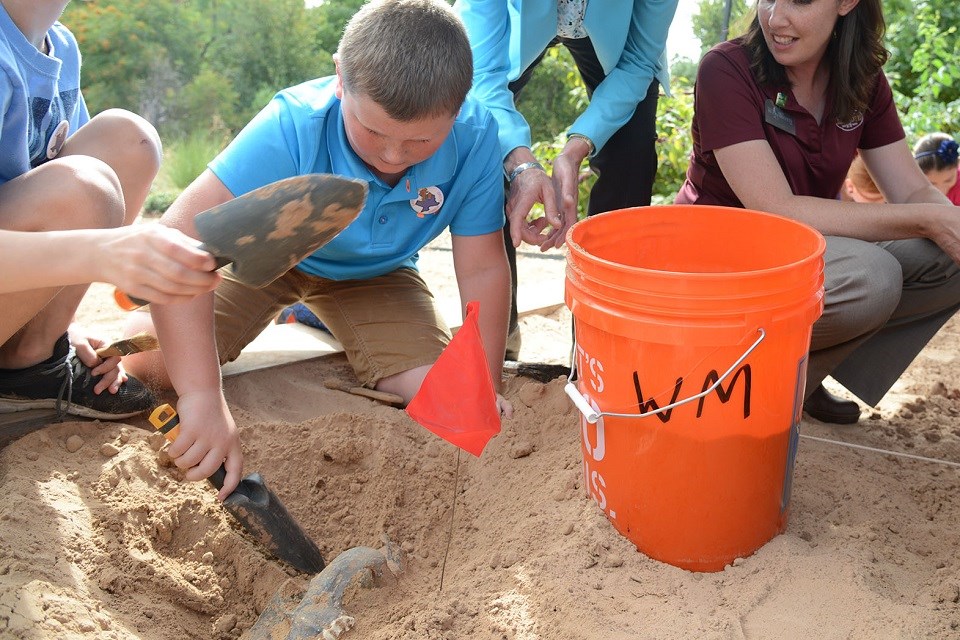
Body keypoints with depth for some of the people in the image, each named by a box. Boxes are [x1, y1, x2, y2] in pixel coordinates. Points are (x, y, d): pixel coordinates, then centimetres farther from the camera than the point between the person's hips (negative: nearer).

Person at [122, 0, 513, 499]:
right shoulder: (294, 126, -39)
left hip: (374, 274, 3)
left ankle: (314, 316, 14)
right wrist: (203, 395, -53)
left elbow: (482, 270, -20)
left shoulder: (474, 138, -31)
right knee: (141, 359, -16)